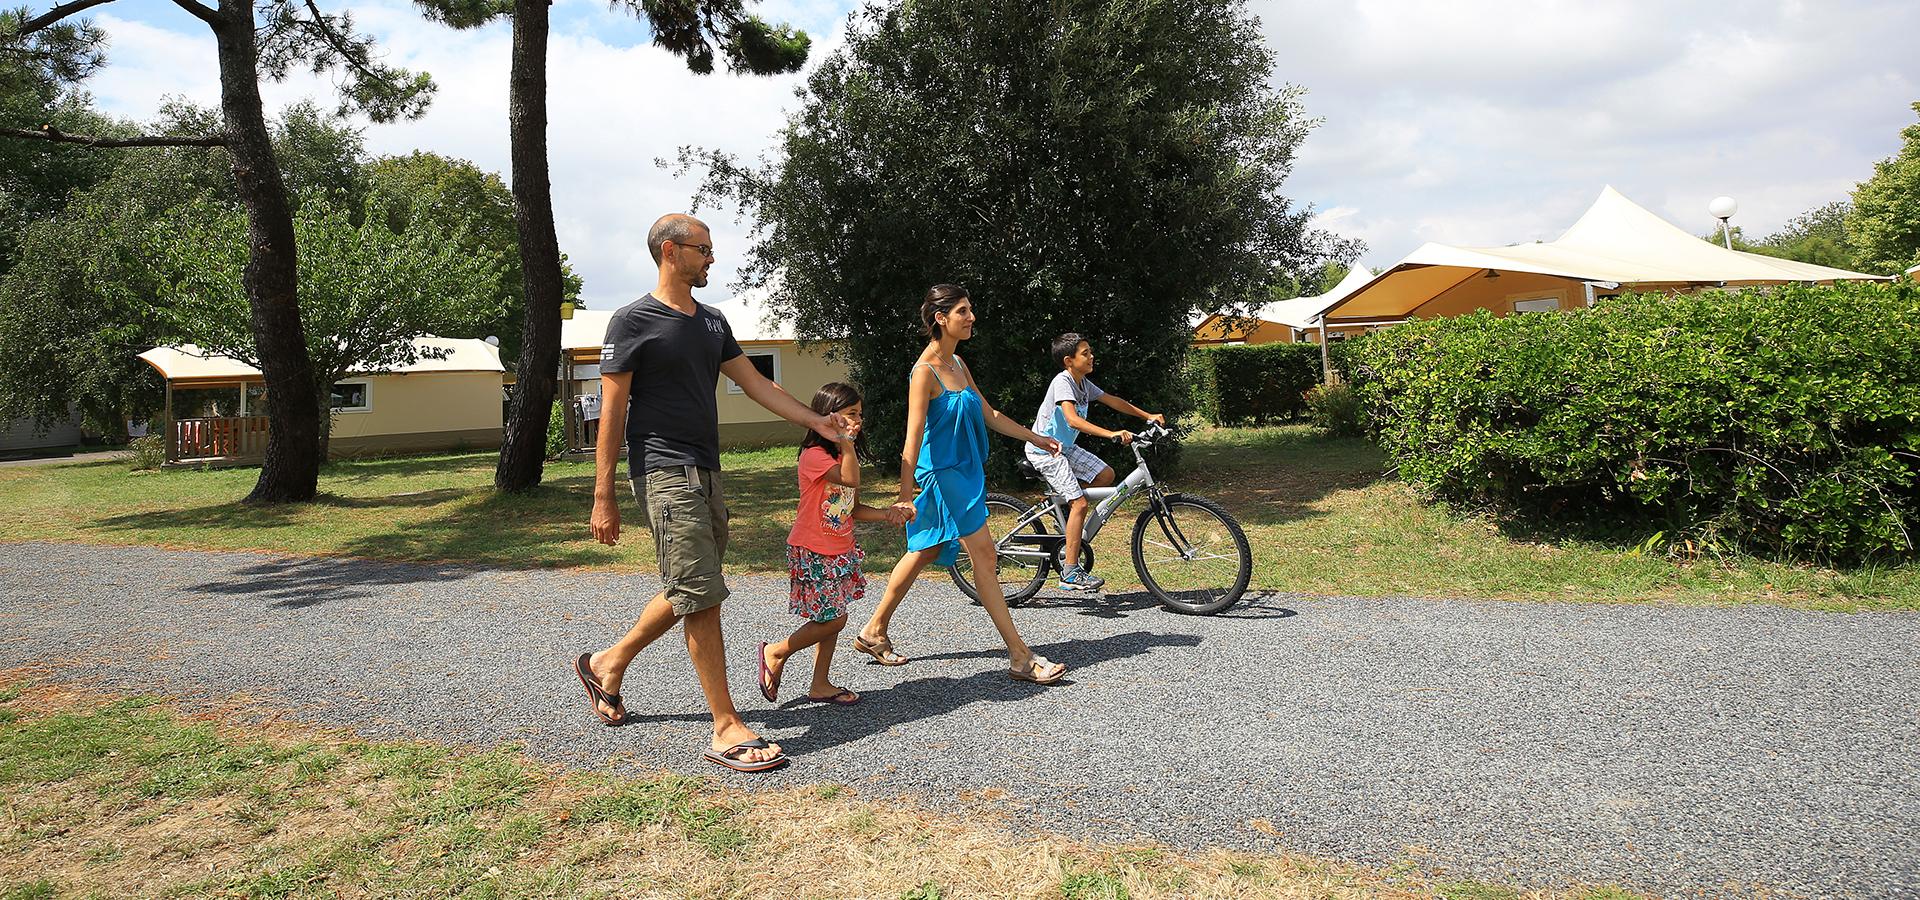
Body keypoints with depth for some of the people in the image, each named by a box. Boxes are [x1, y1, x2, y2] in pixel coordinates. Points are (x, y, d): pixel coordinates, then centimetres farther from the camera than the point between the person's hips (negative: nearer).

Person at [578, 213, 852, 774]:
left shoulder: (712, 323, 16)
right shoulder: (634, 322, -6)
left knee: (689, 594, 14)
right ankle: (727, 727, -4)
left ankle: (608, 664, 34)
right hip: (665, 473, -8)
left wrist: (817, 422, 11)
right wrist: (603, 497, -10)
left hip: (706, 474, 8)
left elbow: (755, 383, 18)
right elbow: (612, 412, -8)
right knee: (701, 596, -10)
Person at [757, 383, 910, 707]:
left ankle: (820, 685, 22)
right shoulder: (814, 455, -18)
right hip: (812, 553, -8)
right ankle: (775, 654, 14)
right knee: (833, 619, -5)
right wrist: (846, 443, -28)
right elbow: (850, 479, -32)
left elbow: (853, 508, 9)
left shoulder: (845, 456, 10)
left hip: (840, 552, 8)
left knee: (832, 619, 11)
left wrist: (885, 515, -6)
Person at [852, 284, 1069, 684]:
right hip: (943, 473, -9)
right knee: (983, 555, -7)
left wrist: (1036, 438, 22)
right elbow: (913, 438, -22)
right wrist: (905, 497, -25)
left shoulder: (957, 364, 11)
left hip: (964, 471, 9)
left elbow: (990, 415, 19)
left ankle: (873, 632, 29)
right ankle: (1021, 657, -2)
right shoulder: (925, 371, -17)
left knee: (924, 552, 16)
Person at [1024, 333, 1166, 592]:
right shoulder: (1062, 382, -22)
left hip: (1064, 447, 9)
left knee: (1106, 475, 0)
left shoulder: (1083, 383, 4)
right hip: (1044, 450, -9)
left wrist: (1148, 416, 10)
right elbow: (1073, 420, -35)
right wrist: (1111, 434, -42)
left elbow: (1113, 401, 14)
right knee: (1079, 503, -15)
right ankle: (1070, 573, -10)